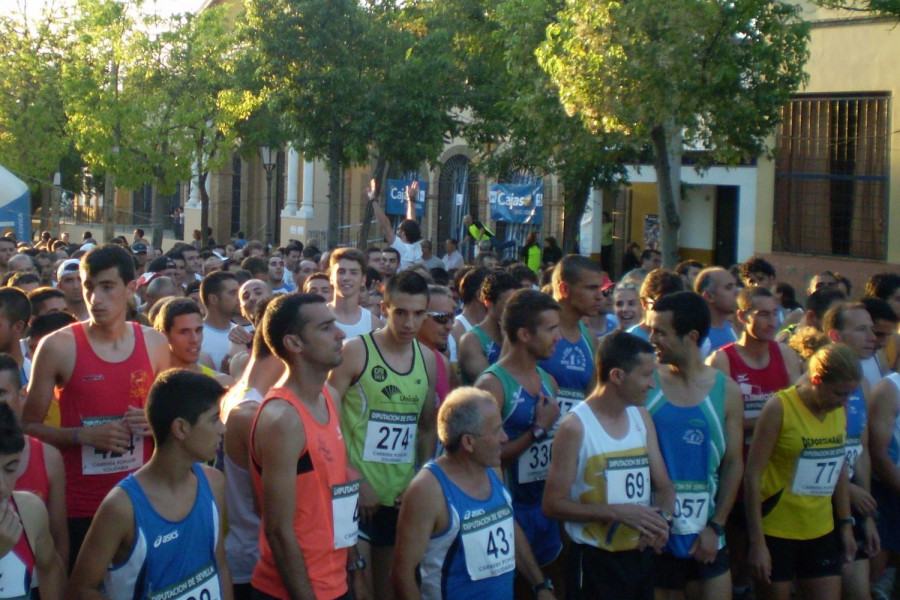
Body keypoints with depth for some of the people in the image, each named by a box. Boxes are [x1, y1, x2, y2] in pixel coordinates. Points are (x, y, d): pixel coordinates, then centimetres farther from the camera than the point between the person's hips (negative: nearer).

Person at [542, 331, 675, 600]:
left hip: (641, 555, 6)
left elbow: (664, 486, 11)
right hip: (595, 560, -6)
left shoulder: (642, 418, 8)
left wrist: (662, 518, -11)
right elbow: (553, 504, -15)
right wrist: (617, 512, -24)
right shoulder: (575, 426, -14)